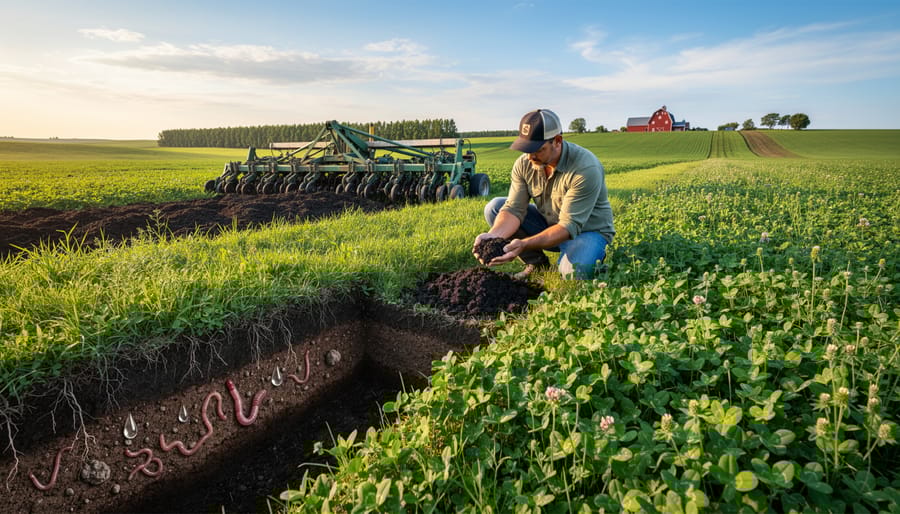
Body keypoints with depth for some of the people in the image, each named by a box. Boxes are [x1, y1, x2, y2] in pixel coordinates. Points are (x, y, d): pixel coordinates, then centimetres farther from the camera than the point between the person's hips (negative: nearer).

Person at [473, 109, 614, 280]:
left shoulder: (586, 169, -29)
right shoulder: (524, 163, -12)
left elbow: (569, 226, -33)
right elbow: (514, 209, -17)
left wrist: (524, 244, -46)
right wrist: (494, 235, -39)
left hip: (587, 229, -5)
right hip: (548, 224, 5)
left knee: (574, 272, -37)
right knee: (494, 207, -12)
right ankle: (537, 264, 1)